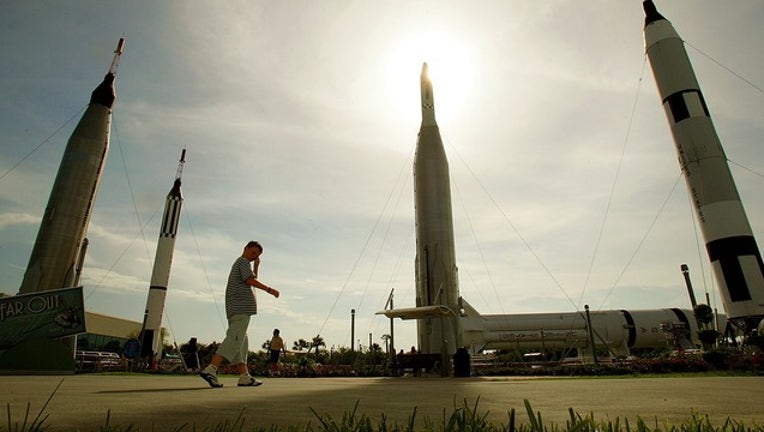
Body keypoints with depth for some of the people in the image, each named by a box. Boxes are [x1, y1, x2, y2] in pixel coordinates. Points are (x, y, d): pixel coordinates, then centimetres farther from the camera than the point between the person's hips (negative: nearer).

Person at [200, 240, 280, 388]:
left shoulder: (238, 264, 29)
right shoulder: (242, 261, 1)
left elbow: (253, 282, 31)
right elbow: (250, 280, -13)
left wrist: (256, 266, 20)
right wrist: (269, 289, -13)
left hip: (236, 308, 10)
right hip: (241, 306, -10)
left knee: (241, 343, 5)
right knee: (234, 339, -18)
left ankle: (244, 377, 4)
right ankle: (210, 369, -26)